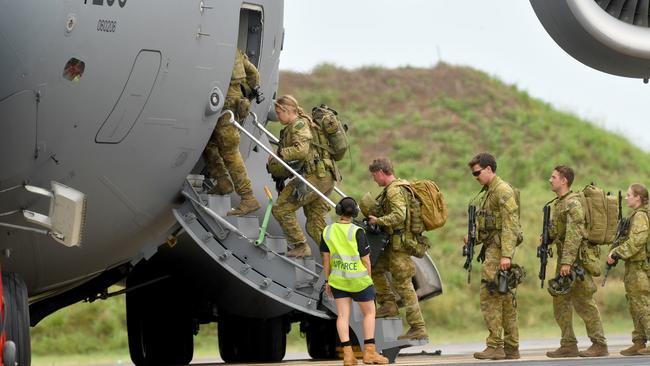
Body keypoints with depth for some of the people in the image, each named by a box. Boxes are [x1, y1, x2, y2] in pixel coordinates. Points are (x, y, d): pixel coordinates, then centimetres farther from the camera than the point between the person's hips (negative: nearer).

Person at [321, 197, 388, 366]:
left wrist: (327, 281, 9)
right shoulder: (357, 232, -14)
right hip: (358, 279, -4)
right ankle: (369, 352, 1)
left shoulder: (327, 231, -2)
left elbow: (326, 258, 1)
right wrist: (368, 281, 2)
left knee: (343, 316, 4)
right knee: (369, 313, 8)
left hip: (338, 280, 4)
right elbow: (365, 259, -10)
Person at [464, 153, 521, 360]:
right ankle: (511, 348, 11)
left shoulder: (503, 191, -12)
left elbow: (510, 225, -19)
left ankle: (495, 346, -12)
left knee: (489, 296, -12)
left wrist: (506, 255, -25)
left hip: (499, 249, -10)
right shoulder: (486, 192, 19)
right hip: (491, 248, 10)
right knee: (505, 298, 9)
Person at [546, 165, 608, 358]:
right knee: (560, 301, 10)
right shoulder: (559, 203, 15)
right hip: (564, 257, 10)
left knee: (584, 302, -7)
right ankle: (568, 345, 14)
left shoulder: (573, 203, -15)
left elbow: (574, 235, -22)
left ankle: (599, 345, -1)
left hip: (576, 258, -10)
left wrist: (567, 262, -27)